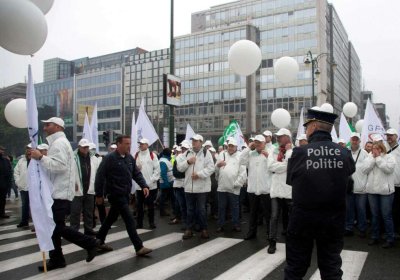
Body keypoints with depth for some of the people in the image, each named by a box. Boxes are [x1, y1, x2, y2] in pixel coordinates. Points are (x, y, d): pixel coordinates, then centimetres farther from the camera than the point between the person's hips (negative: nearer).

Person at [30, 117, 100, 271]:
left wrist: (41, 158, -24)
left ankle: (90, 243, 4)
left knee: (58, 227, -7)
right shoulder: (57, 142, 19)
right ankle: (56, 259, 19)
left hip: (60, 193, -10)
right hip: (57, 192, 10)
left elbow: (60, 166, -26)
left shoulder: (59, 143, -14)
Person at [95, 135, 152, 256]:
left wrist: (144, 186, -6)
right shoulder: (110, 158, -13)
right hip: (115, 194, -7)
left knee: (111, 218, 19)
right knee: (130, 219, -10)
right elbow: (100, 176, -12)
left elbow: (137, 173, 9)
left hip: (125, 194, 8)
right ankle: (139, 247, -5)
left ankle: (99, 241, 36)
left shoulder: (130, 158, 7)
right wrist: (99, 195, -10)